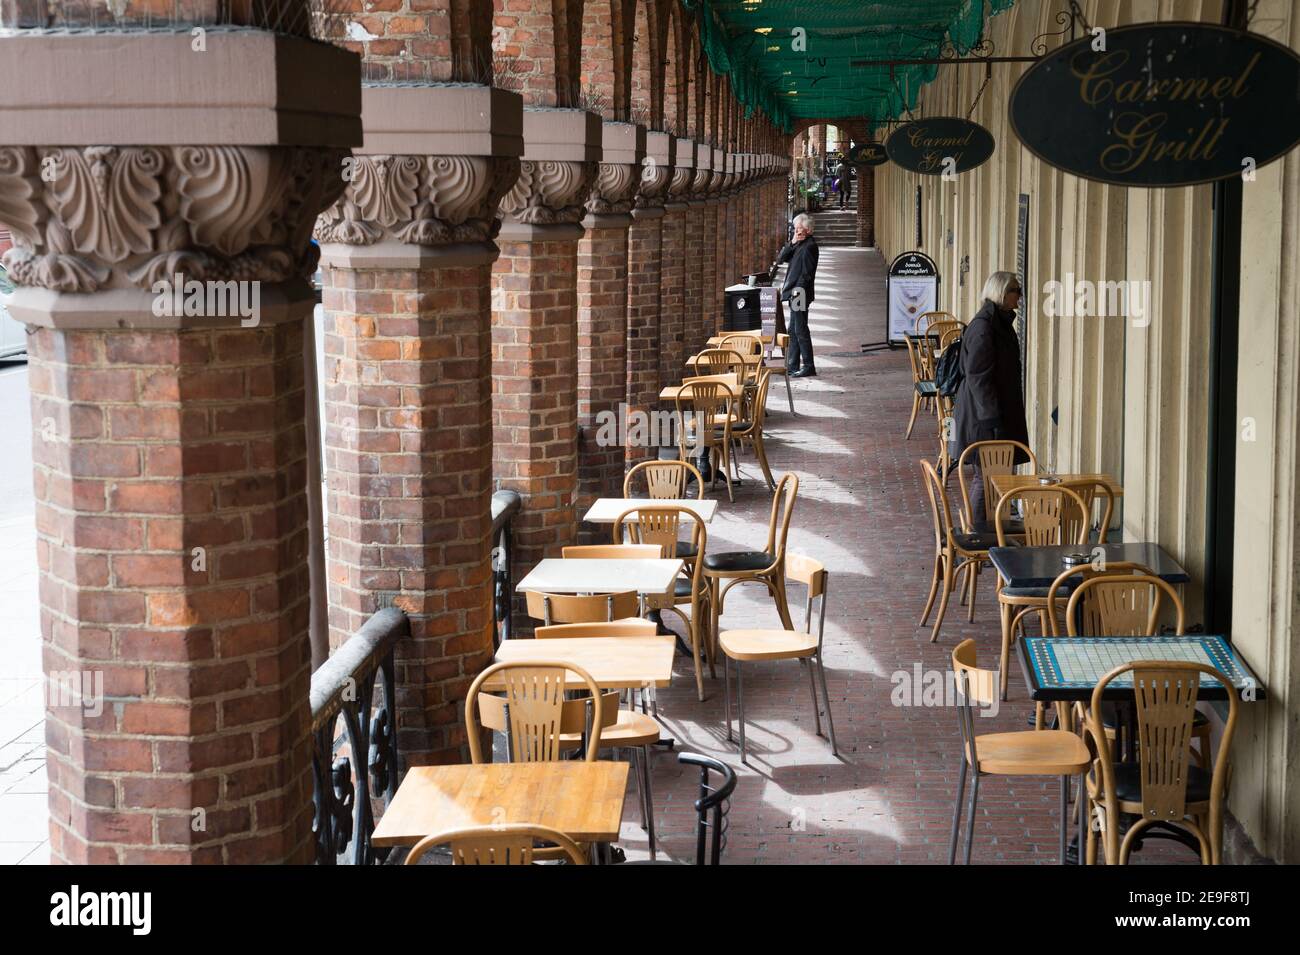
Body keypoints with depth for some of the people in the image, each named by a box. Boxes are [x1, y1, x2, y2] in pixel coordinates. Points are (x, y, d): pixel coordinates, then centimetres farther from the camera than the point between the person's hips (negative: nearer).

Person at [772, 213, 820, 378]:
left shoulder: (809, 245, -13)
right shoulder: (799, 244, 16)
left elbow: (806, 272, -18)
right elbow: (781, 258, 11)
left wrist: (797, 291, -21)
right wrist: (791, 243, -2)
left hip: (800, 294, -10)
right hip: (794, 294, 10)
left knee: (800, 330, -7)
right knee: (793, 331, 12)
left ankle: (809, 367, -4)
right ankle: (792, 367, 18)